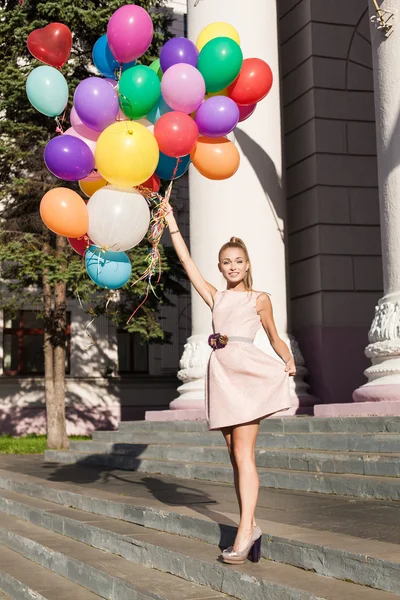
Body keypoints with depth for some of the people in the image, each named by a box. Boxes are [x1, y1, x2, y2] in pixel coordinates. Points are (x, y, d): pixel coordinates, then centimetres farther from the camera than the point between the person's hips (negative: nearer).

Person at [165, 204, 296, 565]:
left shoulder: (259, 299, 10)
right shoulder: (215, 297, 18)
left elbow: (275, 338, 12)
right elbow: (186, 261, 16)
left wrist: (289, 362, -7)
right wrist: (172, 224, 13)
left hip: (247, 368, -5)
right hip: (221, 371, 5)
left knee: (243, 453, -13)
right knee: (235, 454, 5)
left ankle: (244, 530, -16)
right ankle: (251, 526, 11)